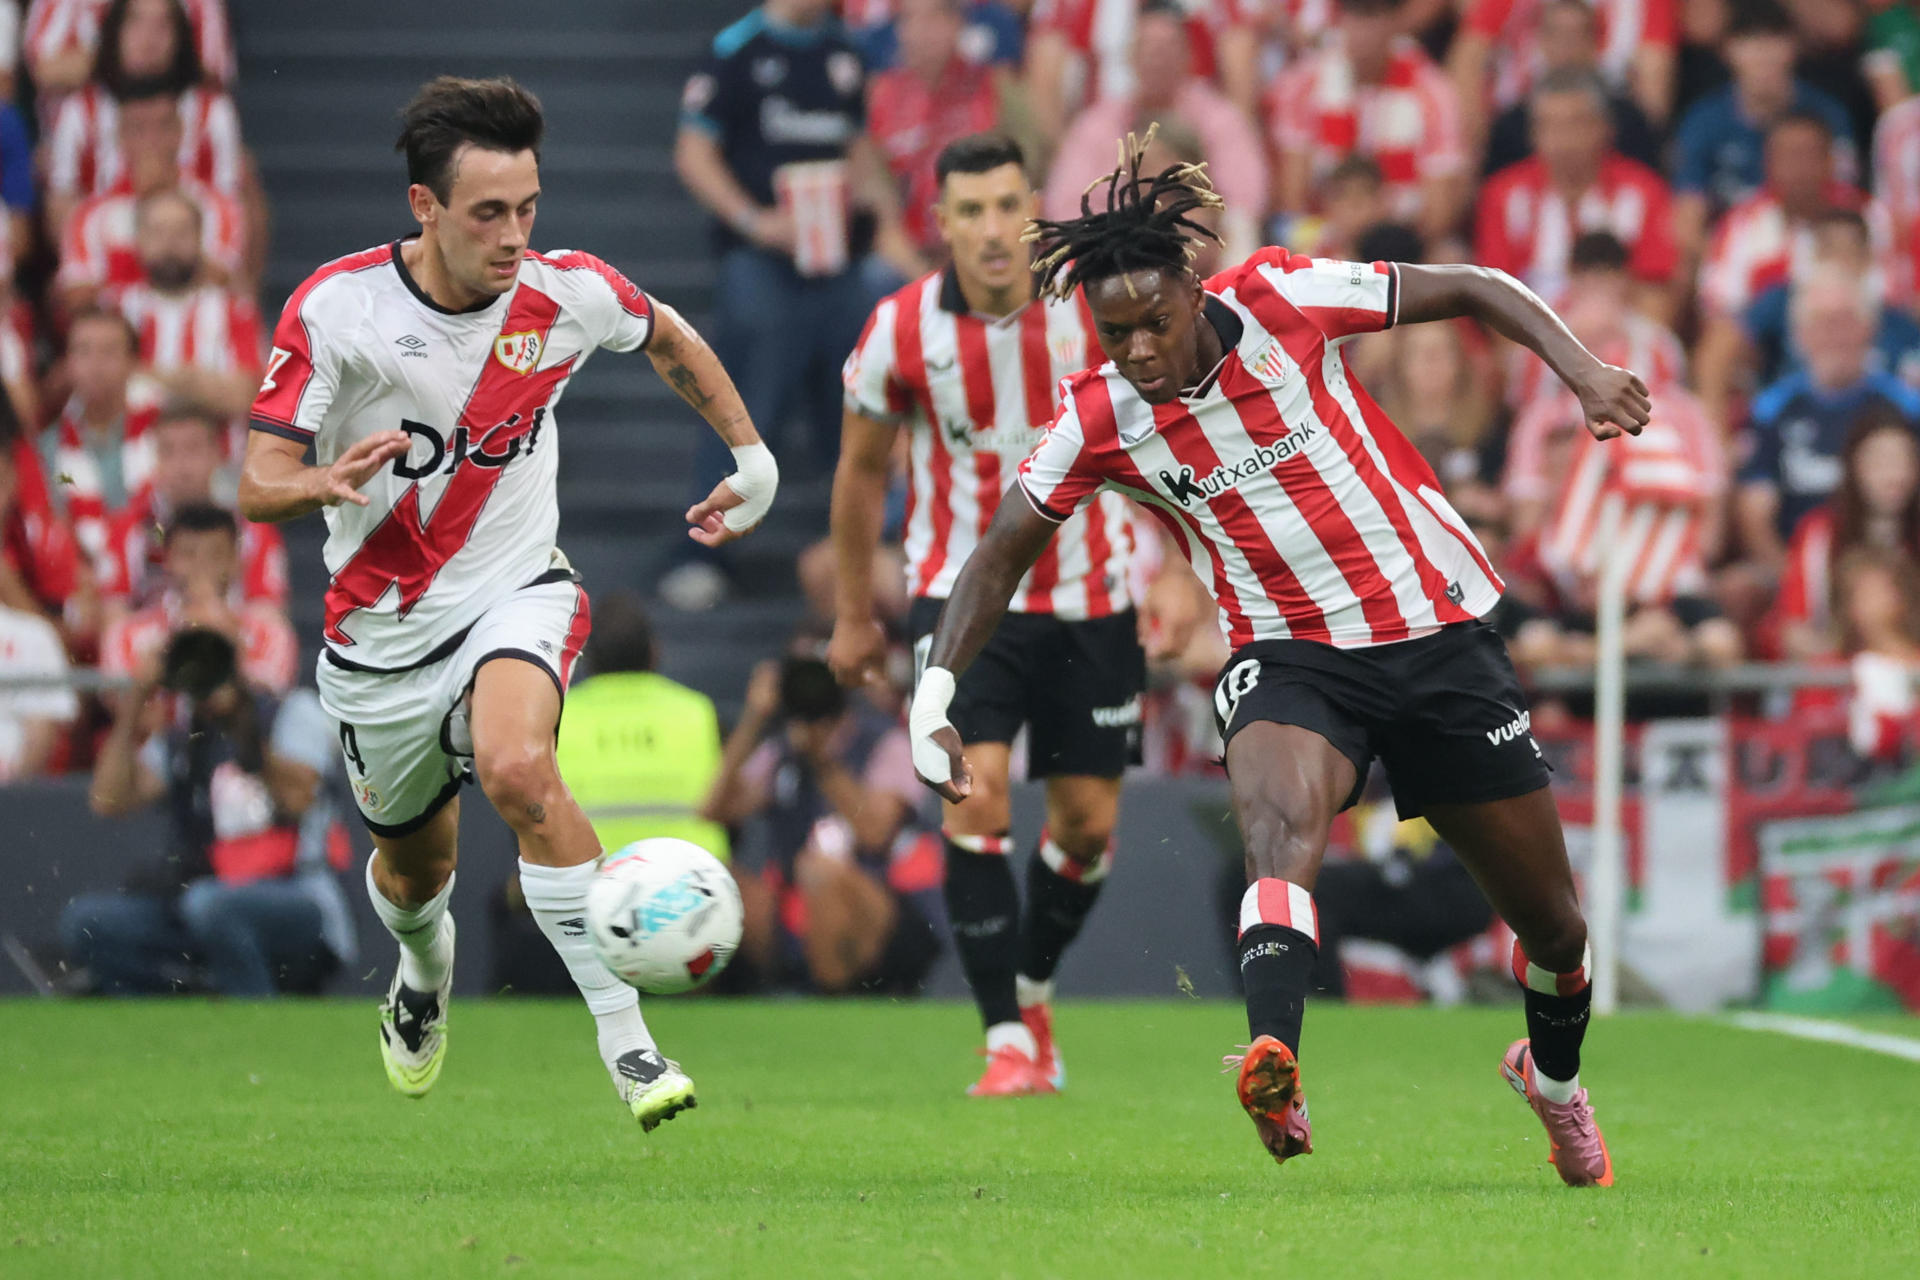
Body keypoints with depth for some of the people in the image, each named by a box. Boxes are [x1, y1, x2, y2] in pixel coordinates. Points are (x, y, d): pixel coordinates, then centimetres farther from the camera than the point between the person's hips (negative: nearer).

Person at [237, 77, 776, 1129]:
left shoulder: (568, 294, -12)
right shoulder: (337, 307, -18)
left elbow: (669, 340, 13)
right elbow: (257, 486, -19)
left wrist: (753, 458, 14)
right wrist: (328, 483, -41)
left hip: (516, 590, -1)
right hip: (383, 634, 1)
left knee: (515, 767, -32)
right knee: (413, 860, 19)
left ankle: (625, 1041, -29)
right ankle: (425, 969, 58)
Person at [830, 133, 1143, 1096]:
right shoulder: (901, 329, -10)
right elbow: (861, 469, 6)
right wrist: (853, 613, 12)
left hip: (1088, 598, 2)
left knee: (1088, 823, 6)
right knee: (976, 796, -19)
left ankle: (1031, 989, 34)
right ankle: (1009, 1043, -14)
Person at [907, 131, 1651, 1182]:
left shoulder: (1277, 300, -12)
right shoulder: (1098, 420, -9)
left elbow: (1473, 291, -4)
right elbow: (1000, 556, 0)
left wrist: (1581, 368, -18)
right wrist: (933, 694, -12)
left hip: (1434, 631, 1)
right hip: (1287, 656, -1)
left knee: (1549, 918, 9)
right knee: (1282, 821, -36)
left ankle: (1554, 1077, 41)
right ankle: (1274, 1070, -57)